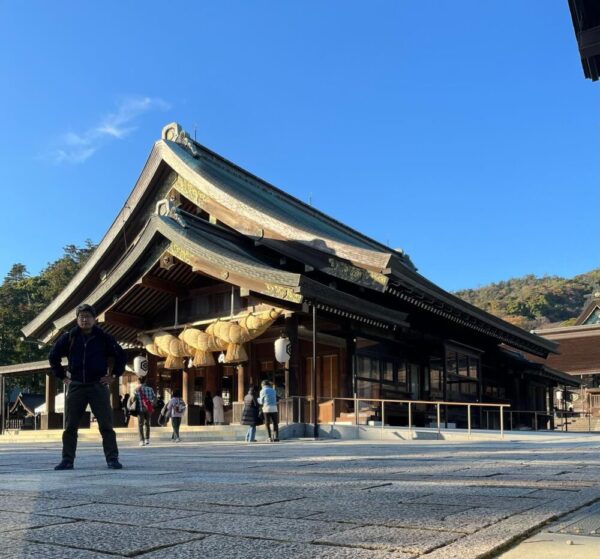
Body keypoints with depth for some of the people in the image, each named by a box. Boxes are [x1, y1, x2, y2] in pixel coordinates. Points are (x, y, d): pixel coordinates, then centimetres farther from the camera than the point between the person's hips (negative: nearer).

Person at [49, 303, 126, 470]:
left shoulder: (104, 338, 1)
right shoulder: (69, 337, 5)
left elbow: (121, 356, 9)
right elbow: (53, 356, 15)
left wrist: (113, 375, 3)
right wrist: (62, 376, 9)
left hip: (98, 386, -2)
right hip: (75, 386, 2)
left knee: (106, 425, -3)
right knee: (70, 426, 4)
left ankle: (112, 458, 0)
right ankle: (67, 460, 12)